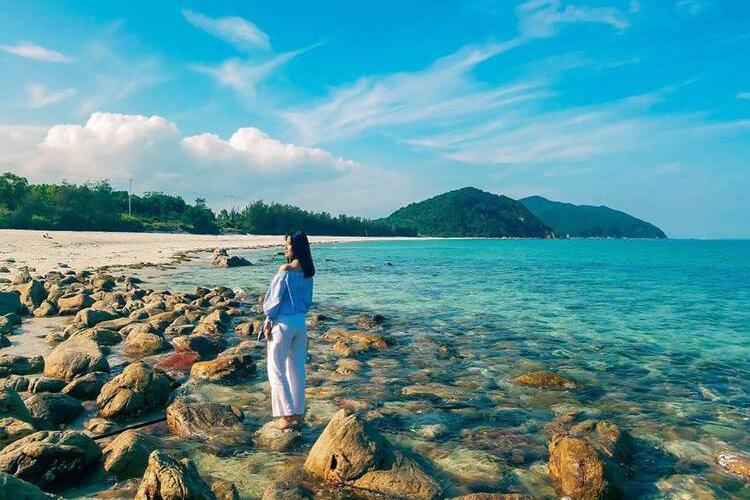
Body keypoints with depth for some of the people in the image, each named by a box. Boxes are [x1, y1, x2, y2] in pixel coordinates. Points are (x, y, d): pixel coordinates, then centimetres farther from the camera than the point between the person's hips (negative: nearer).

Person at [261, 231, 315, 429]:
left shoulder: (286, 269, -15)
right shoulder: (308, 271, 6)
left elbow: (276, 297, -13)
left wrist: (268, 321, -4)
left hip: (283, 322, -7)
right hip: (301, 322, 7)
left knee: (276, 368, 3)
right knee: (297, 368, 13)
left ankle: (288, 414, 1)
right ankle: (298, 413, 20)